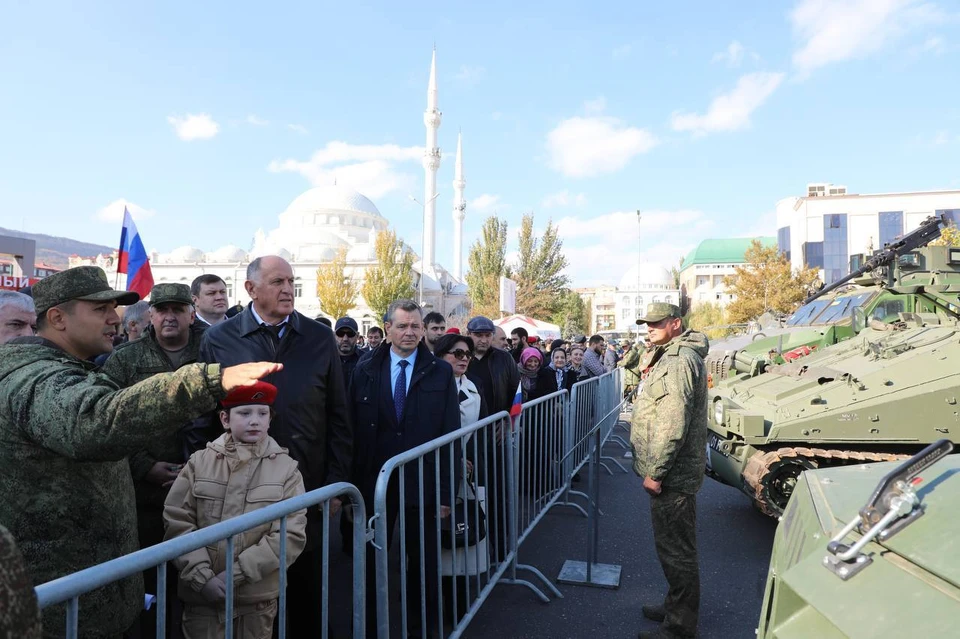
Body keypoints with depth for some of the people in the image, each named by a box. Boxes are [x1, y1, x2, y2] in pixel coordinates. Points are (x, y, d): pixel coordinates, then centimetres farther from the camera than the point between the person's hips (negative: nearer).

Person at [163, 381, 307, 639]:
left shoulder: (286, 468, -6)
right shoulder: (200, 462, -2)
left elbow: (291, 535, -10)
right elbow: (177, 522, -4)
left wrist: (236, 575, -13)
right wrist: (201, 577, -12)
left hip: (257, 597, 0)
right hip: (201, 595, 0)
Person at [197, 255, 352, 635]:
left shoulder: (320, 338, 0)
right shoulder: (218, 339, -3)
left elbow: (338, 419, 1)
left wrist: (337, 483, -2)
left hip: (308, 488, 1)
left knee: (307, 592, 16)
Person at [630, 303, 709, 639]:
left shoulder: (679, 360, -19)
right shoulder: (672, 356, 16)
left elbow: (673, 423, -25)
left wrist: (655, 471, -21)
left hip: (671, 474, -11)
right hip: (674, 472, 11)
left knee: (676, 550, 1)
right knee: (675, 547, 22)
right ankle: (675, 607, 36)